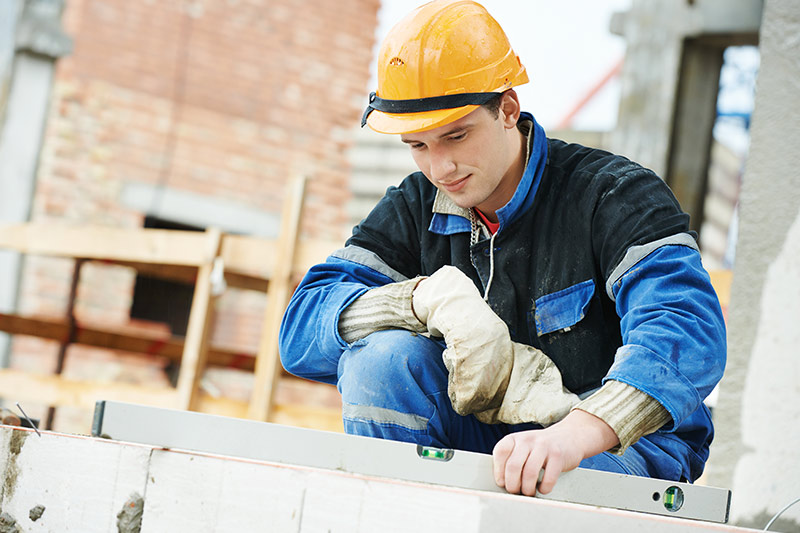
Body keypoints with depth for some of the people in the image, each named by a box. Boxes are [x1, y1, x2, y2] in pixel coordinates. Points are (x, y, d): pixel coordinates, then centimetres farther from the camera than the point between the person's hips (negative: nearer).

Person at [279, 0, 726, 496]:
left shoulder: (614, 195, -13)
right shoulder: (416, 210, 3)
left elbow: (689, 330, -32)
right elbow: (302, 330, -7)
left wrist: (576, 433, -51)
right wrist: (431, 295, -26)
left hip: (623, 445, -5)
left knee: (535, 480, -39)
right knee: (383, 355, -21)